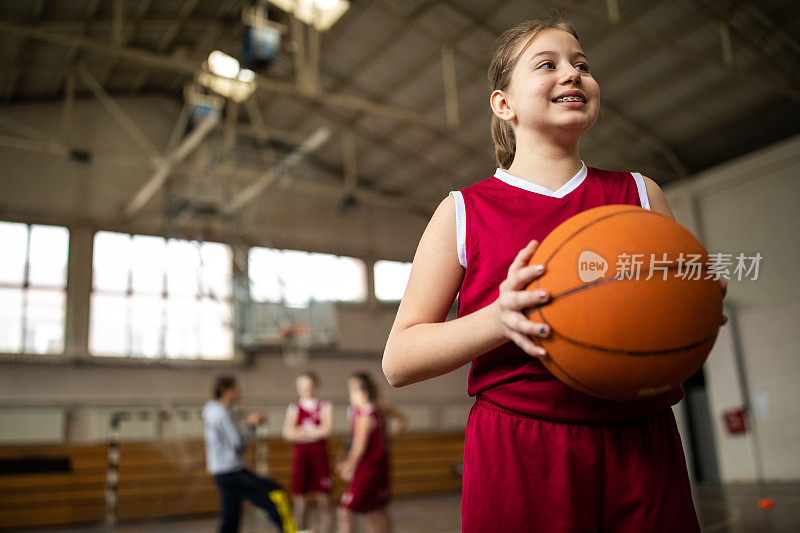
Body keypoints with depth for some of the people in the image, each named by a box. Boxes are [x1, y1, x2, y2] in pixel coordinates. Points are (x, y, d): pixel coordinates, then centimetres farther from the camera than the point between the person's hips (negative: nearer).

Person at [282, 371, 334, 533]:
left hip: (319, 455, -1)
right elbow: (287, 433, -5)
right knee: (299, 502, 2)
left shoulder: (325, 407, 8)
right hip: (301, 456, 1)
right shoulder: (293, 408, 9)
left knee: (324, 501, 1)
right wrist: (316, 431, -9)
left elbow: (326, 430, -8)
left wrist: (300, 431, -5)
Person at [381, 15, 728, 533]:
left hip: (644, 455, 3)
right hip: (517, 461, -2)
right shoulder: (463, 212, 1)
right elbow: (398, 361, -3)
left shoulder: (642, 194, 10)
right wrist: (500, 320, -20)